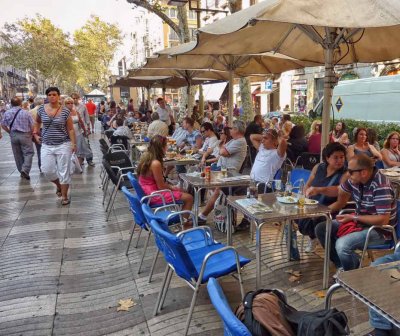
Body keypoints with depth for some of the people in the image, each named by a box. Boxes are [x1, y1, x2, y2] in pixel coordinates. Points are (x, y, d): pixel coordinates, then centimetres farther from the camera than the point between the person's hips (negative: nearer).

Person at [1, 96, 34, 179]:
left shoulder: (7, 113, 1)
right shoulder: (26, 112, -8)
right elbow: (32, 125, -8)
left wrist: (10, 132, 17)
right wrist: (31, 134, 7)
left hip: (13, 135, 4)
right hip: (25, 135, -3)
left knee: (17, 155, 13)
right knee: (28, 153, 1)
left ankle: (22, 171, 22)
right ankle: (25, 169, -17)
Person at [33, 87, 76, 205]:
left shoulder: (65, 111, -7)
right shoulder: (41, 109, 1)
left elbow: (70, 129, -4)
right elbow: (37, 121, 21)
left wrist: (73, 144, -10)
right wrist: (35, 133, 11)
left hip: (63, 145, -3)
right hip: (47, 145, 3)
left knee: (63, 171, 1)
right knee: (47, 170, 1)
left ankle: (64, 196, 15)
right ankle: (58, 185, 32)